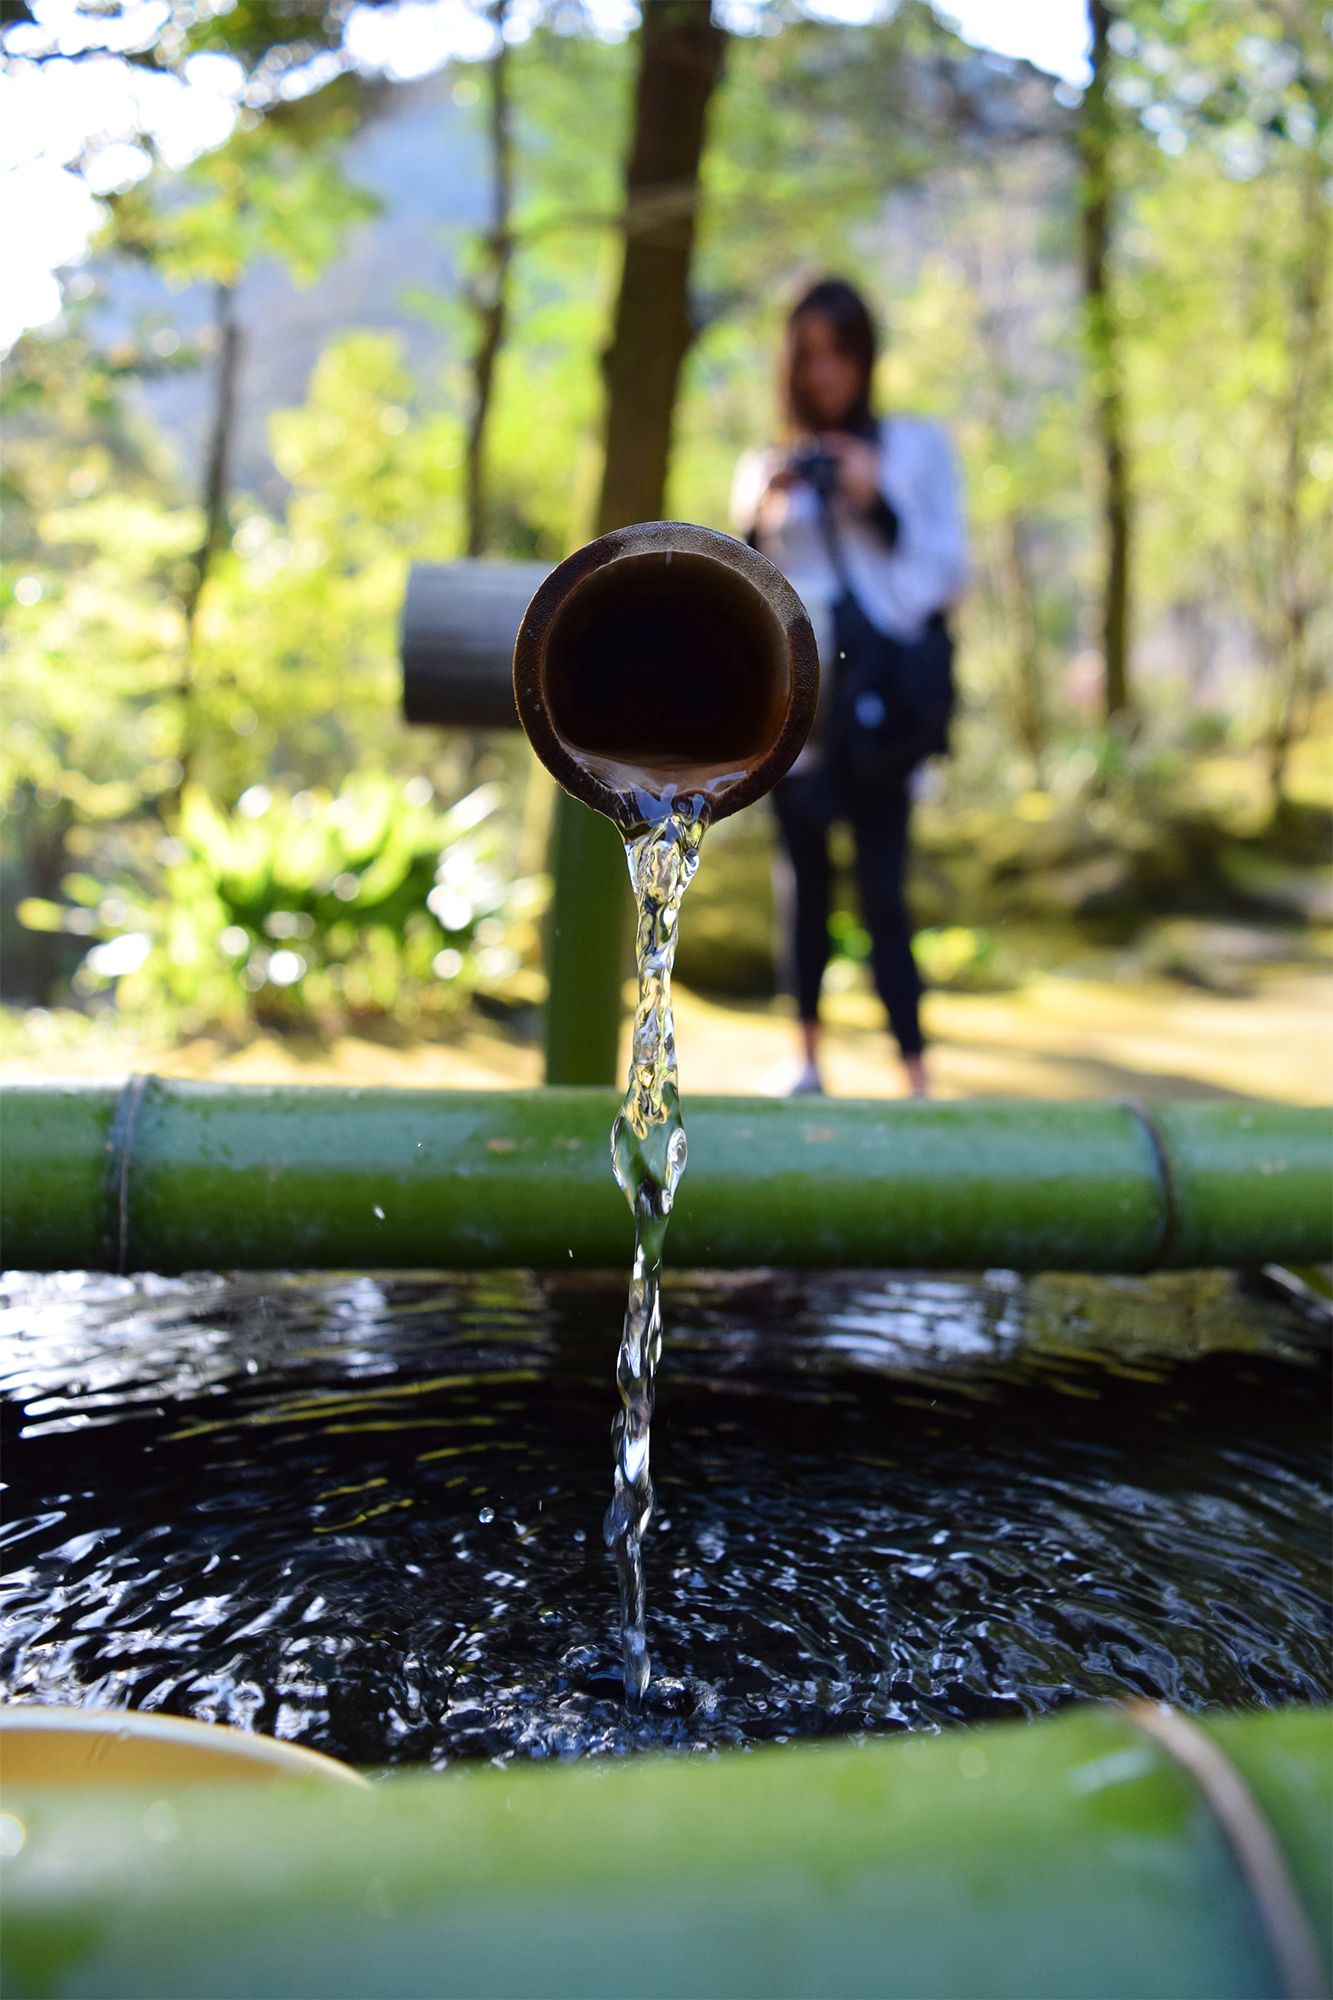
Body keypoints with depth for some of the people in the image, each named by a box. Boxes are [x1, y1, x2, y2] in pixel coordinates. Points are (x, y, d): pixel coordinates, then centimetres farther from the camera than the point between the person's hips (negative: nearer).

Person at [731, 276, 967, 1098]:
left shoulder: (917, 447, 11)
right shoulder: (767, 467, 15)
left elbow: (950, 574, 4)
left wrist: (879, 506, -8)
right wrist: (757, 523, -6)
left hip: (879, 699, -2)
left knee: (882, 889, -9)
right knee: (805, 881, 4)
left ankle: (916, 1074, -6)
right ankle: (808, 1055, 15)